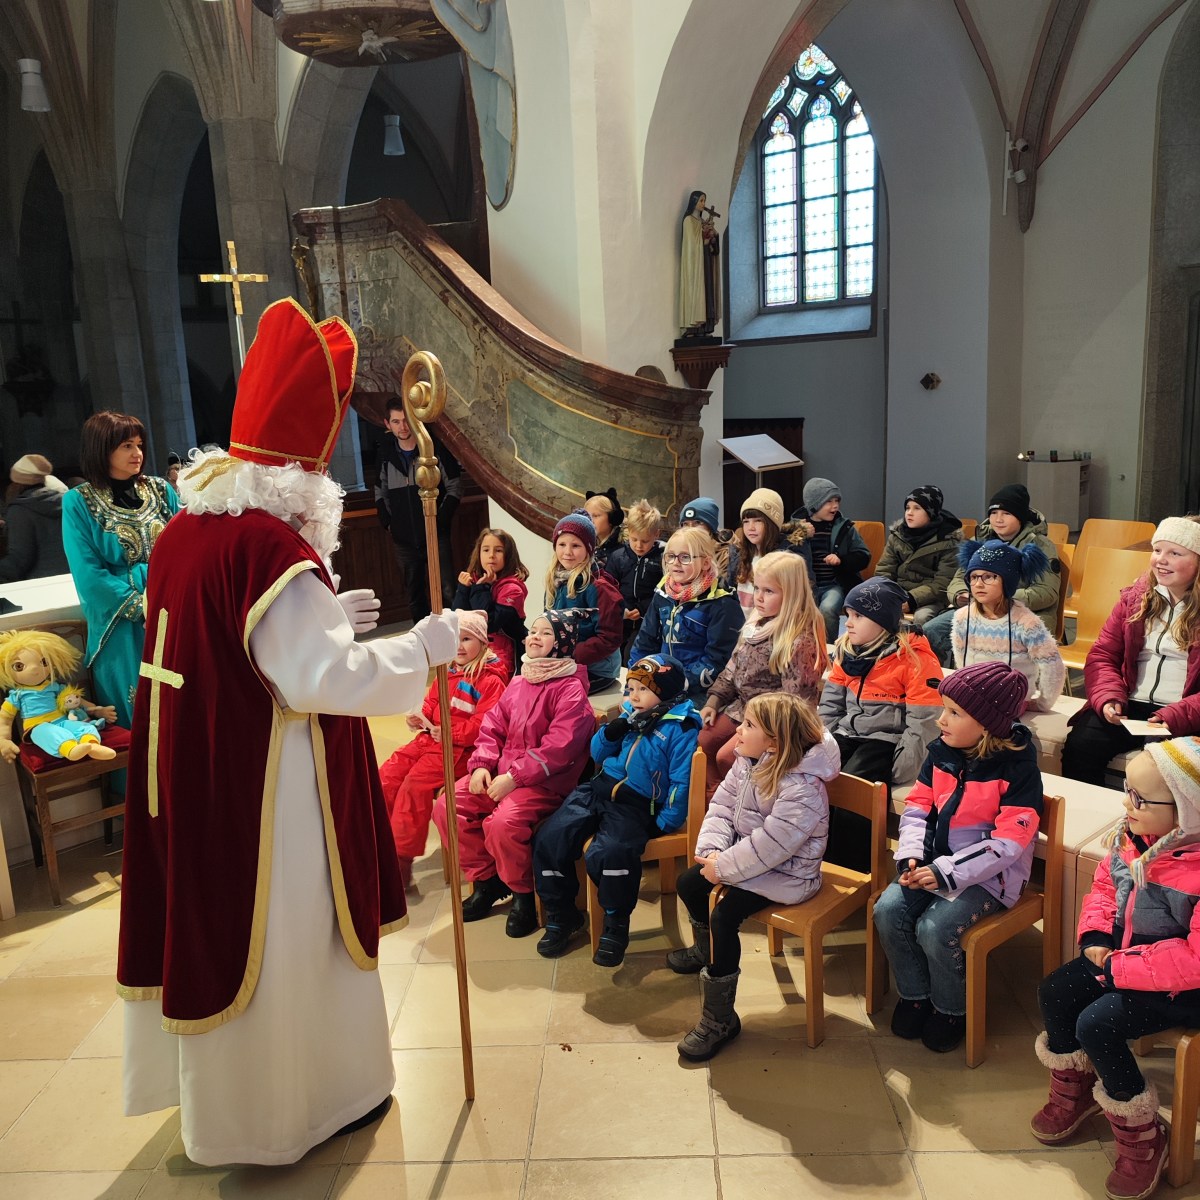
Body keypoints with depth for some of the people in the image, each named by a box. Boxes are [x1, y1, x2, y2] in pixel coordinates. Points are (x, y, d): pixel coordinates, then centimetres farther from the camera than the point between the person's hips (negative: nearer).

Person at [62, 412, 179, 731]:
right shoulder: (79, 502, -3)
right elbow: (89, 577, -8)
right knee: (137, 719, 4)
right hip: (122, 628, -2)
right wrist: (142, 606, -13)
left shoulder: (161, 490, 7)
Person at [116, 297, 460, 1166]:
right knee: (282, 935, 10)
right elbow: (327, 679, -27)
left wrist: (325, 617, 16)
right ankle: (301, 1099, 33)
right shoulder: (272, 547, -25)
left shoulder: (184, 530, 2)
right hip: (268, 785, -8)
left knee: (213, 918, 23)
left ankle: (219, 1084, 46)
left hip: (193, 771, 9)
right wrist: (432, 640, -18)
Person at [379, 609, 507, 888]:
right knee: (386, 776, -5)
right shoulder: (447, 674, 16)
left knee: (416, 783, -25)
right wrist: (420, 716, 0)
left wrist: (450, 733, -22)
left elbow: (485, 722, -18)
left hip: (460, 748, -8)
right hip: (431, 738, 8)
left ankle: (402, 860, -16)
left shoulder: (490, 680, -9)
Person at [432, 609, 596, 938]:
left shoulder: (571, 689, -9)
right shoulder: (518, 683, 15)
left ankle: (522, 895, -3)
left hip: (545, 781, -8)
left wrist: (514, 777, -22)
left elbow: (558, 747, -19)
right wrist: (481, 765, -5)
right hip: (501, 773, 8)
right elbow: (492, 728, 14)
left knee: (502, 822, -32)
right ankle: (486, 880, 10)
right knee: (446, 806, -8)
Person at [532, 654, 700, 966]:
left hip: (636, 806, -7)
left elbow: (681, 783, -11)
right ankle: (561, 915, 13)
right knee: (548, 840, -8)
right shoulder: (630, 714, 14)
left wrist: (663, 824, -14)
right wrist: (611, 732, -1)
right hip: (598, 789, 7)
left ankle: (616, 925, -6)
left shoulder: (681, 728, -7)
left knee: (609, 853, -33)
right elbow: (598, 755, 19)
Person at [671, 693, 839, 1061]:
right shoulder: (747, 764, -2)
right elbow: (722, 805, 0)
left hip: (786, 873, -9)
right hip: (744, 854, 9)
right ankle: (706, 949, 42)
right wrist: (712, 851, -15)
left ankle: (720, 1020, -12)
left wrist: (723, 868, -25)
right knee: (688, 882, 10)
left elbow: (769, 846, -32)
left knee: (725, 913, -25)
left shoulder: (801, 789, -30)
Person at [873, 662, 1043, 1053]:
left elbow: (1008, 843, -20)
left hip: (987, 873, -6)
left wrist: (947, 873, -24)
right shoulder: (941, 752, 1)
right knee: (888, 911, -15)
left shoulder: (1017, 768, -16)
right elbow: (917, 805, 5)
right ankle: (914, 994, 9)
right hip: (934, 861, 6)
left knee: (935, 928, -25)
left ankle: (951, 1009, 5)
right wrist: (910, 857, -12)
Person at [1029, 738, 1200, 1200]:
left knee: (1097, 1024, -19)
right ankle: (1074, 1091, 29)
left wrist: (1120, 968, -26)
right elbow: (1104, 886, 8)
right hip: (1125, 955, 8)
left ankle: (1141, 1137, 6)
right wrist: (1095, 938, -8)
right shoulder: (1133, 837, -9)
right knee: (1055, 993, 3)